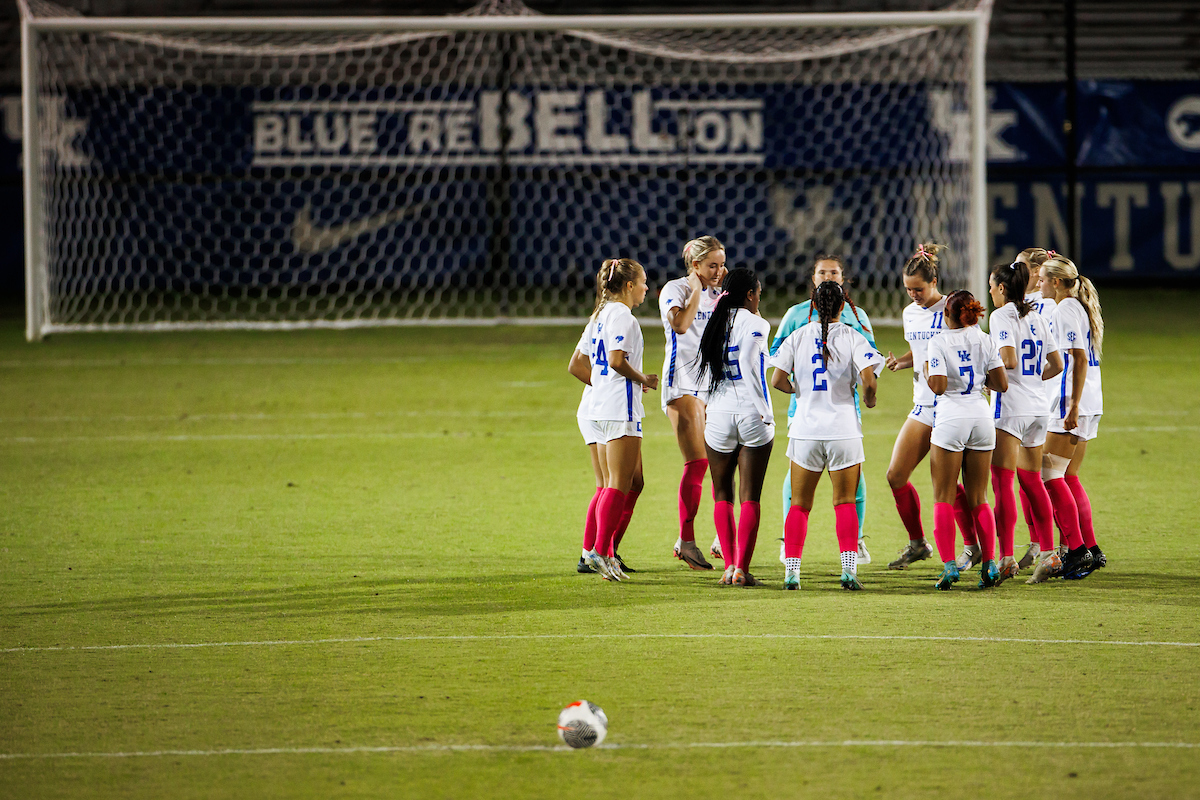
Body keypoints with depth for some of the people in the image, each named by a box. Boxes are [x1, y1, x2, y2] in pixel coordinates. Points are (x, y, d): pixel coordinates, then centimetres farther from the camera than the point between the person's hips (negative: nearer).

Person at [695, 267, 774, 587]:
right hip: (752, 414, -4)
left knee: (722, 495, 13)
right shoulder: (755, 324, -7)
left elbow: (703, 376, 10)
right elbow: (749, 366, -17)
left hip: (718, 415, 4)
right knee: (750, 497, 0)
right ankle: (742, 569, -7)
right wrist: (765, 412, -13)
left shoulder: (714, 323, 9)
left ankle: (729, 564, 4)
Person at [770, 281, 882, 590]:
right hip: (844, 430, -1)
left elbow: (777, 379, -3)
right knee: (845, 503, 5)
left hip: (805, 429, 1)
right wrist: (869, 399, 6)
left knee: (799, 505, 9)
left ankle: (791, 572, 3)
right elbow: (868, 379, -16)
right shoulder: (853, 338, -3)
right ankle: (849, 569, -10)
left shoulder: (798, 337, 2)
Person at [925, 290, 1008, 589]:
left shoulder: (939, 343, -7)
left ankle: (949, 565, -10)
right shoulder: (985, 341, 5)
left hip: (951, 418, -4)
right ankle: (990, 564, 3)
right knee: (978, 500, 12)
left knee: (943, 499, 2)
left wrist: (928, 371, 5)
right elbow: (1001, 385, 1)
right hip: (981, 417, 4)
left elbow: (938, 386, -15)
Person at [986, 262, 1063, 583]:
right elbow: (1056, 365, 13)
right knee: (1032, 479, 18)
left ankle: (1006, 557, -16)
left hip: (1010, 406, -8)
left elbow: (1009, 360, -20)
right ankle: (1047, 551, 21)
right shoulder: (1037, 319, 13)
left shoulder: (1001, 316, -8)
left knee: (1002, 481, -8)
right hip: (1038, 407, 8)